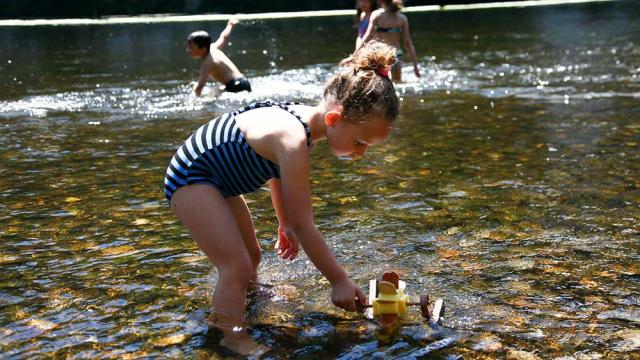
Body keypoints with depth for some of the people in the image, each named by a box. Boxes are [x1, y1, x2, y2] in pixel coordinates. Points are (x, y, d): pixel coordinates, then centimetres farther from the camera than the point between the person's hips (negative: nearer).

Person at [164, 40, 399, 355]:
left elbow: (277, 172, 13)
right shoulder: (294, 142, -35)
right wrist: (339, 281, -19)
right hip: (190, 178, -10)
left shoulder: (300, 116, -6)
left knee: (251, 256, 23)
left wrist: (284, 225, 23)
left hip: (214, 176, 10)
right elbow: (303, 224, -28)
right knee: (237, 268, -20)